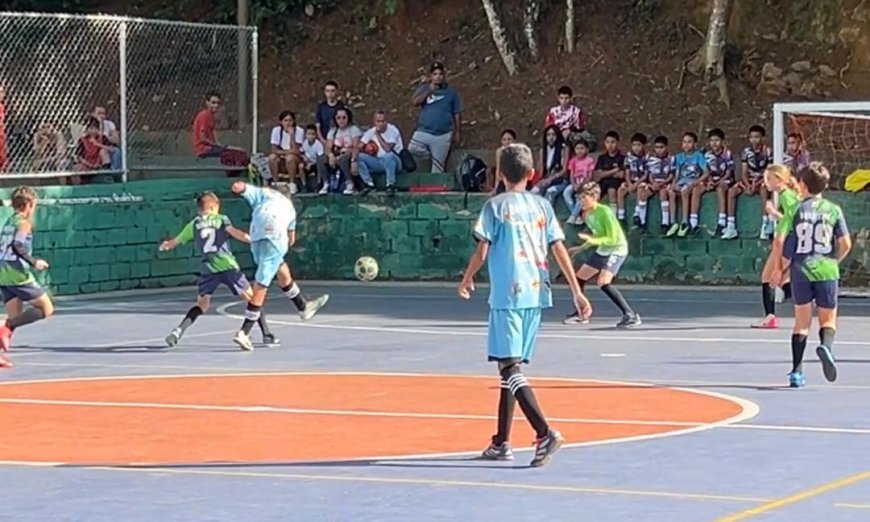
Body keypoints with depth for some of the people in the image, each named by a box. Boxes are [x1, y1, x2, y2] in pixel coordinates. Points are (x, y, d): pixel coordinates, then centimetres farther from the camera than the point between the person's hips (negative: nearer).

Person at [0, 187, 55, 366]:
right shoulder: (24, 222, -7)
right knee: (46, 309, -4)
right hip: (18, 274, -9)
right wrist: (34, 262, -21)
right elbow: (17, 246, -20)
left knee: (16, 317, 12)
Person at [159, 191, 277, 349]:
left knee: (202, 304, 13)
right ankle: (267, 335, 5)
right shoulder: (221, 219, 9)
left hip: (208, 269, 2)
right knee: (251, 298, 9)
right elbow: (233, 232, -11)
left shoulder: (194, 224, 17)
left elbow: (175, 241, 28)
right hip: (228, 266, -2)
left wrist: (166, 245, 48)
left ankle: (178, 331, -8)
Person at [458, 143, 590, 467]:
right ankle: (502, 442, 19)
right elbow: (559, 250, 6)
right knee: (512, 367, 15)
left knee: (509, 367, -8)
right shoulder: (542, 206, 9)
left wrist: (467, 281, 12)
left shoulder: (495, 207, -4)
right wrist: (577, 292, 7)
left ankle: (545, 433, -25)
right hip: (536, 294, 6)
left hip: (507, 295, -6)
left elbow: (481, 252, -5)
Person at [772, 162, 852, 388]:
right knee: (828, 319, 10)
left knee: (802, 321, 11)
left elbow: (779, 240, -7)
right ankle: (826, 345, -25)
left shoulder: (796, 210, -1)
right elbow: (846, 244, -2)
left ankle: (796, 372, 7)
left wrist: (779, 269, 4)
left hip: (800, 270, 1)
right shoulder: (834, 210, 0)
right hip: (826, 271, -1)